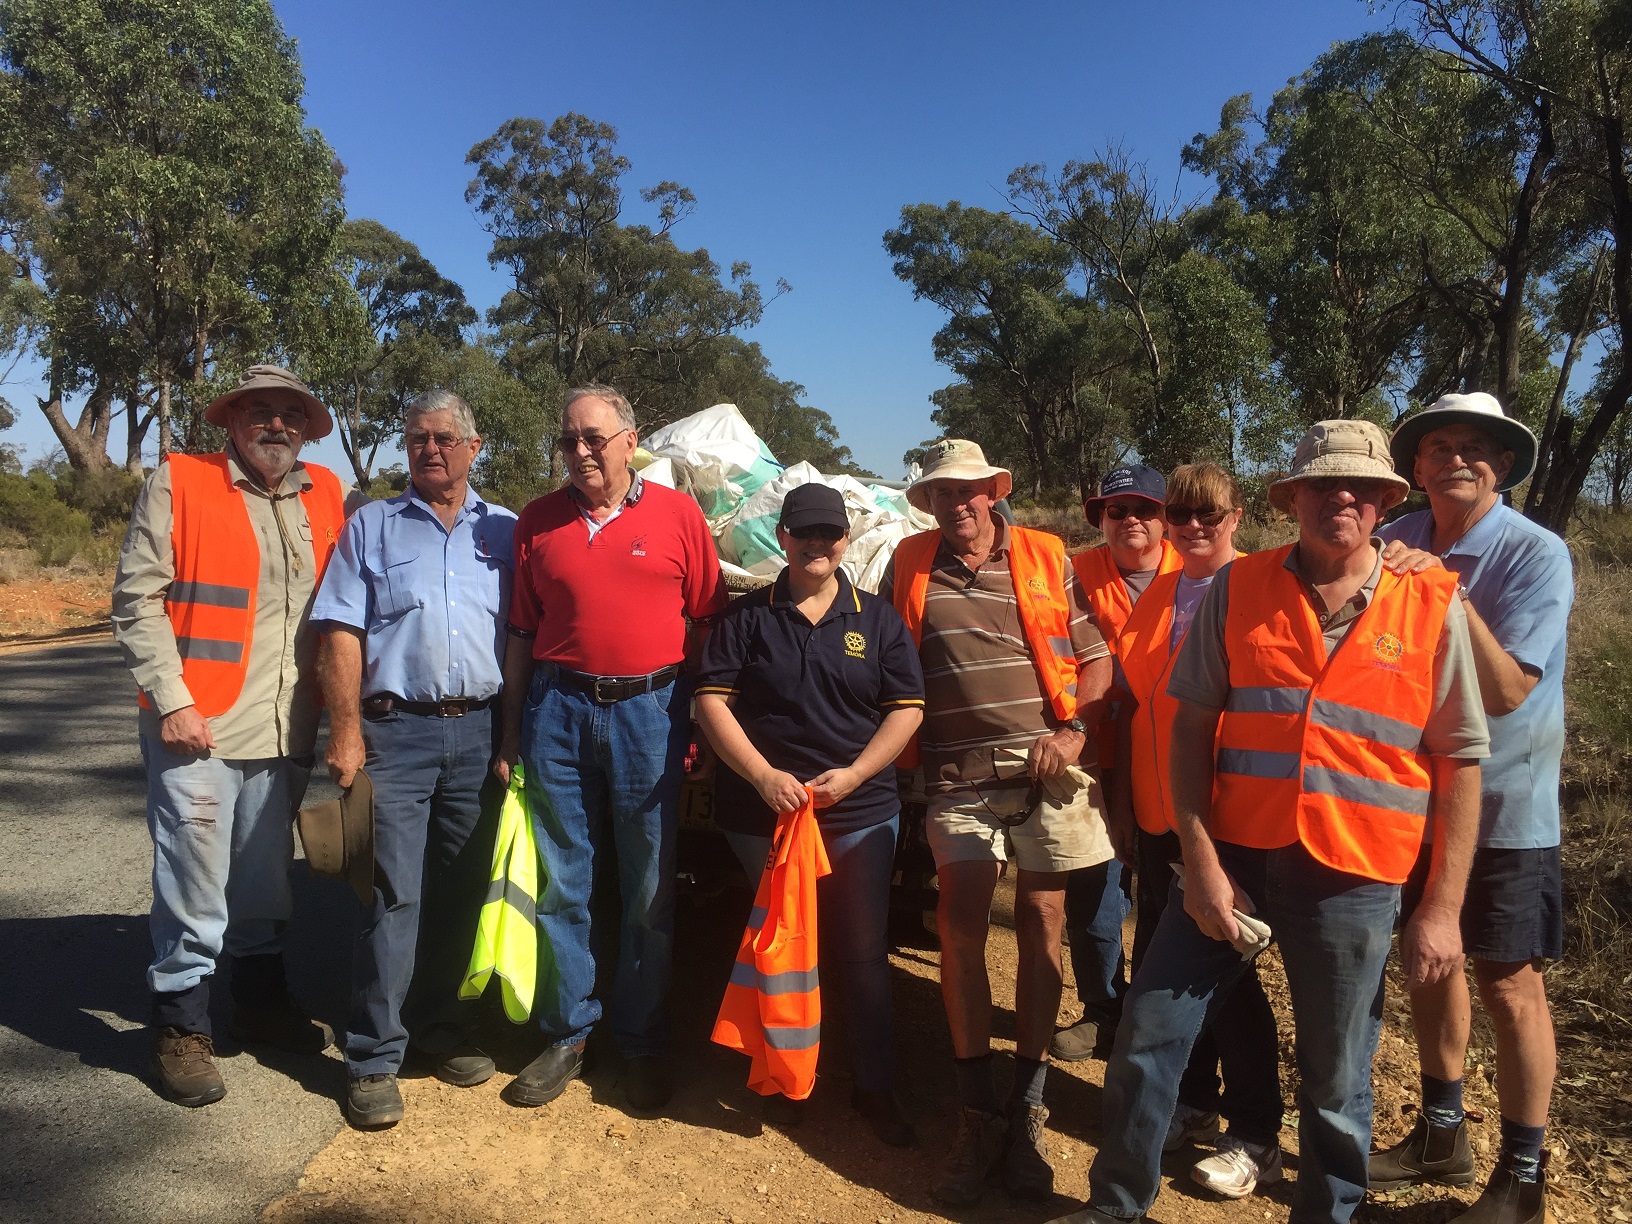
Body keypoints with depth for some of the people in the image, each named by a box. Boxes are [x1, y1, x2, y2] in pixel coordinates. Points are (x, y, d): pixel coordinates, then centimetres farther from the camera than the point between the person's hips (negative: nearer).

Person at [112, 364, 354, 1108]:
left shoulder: (326, 496, 10)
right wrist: (171, 700, -12)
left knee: (266, 881, 17)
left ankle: (260, 1002, 34)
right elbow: (137, 600, -6)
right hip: (199, 727, -4)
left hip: (289, 731, 5)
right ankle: (180, 1026, 18)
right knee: (193, 881, 1)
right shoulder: (177, 483, -2)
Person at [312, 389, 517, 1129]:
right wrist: (346, 731, -7)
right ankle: (373, 1059, 7)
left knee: (460, 892, 10)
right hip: (396, 731, -2)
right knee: (395, 895, -4)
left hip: (479, 730, 2)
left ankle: (441, 1025, 27)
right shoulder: (371, 527, 9)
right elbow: (343, 636, 2)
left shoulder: (503, 532, 12)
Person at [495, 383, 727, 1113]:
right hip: (558, 709, 2)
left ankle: (642, 1042, 24)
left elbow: (708, 624, 3)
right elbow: (522, 633, 10)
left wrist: (702, 720, -2)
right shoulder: (538, 521, 8)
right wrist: (511, 733, 7)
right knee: (559, 884, 9)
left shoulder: (677, 514, 2)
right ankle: (567, 1033, 26)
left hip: (650, 709, -1)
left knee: (650, 891, 7)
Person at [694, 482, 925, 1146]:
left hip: (860, 812, 0)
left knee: (863, 954, 5)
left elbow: (906, 709, 1)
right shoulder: (746, 617, 2)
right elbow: (712, 701, -3)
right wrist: (764, 777, -14)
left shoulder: (878, 620, 5)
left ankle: (876, 1087, 21)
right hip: (764, 811, 0)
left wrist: (852, 774, -12)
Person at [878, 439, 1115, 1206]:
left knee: (1040, 926, 4)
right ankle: (977, 1109, 11)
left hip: (1047, 768, 0)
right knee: (960, 925, -6)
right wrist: (906, 755, 2)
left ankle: (1028, 1107, 18)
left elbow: (1097, 659, 7)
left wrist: (1074, 732, -7)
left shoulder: (1048, 559, 6)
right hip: (960, 776, 0)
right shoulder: (909, 566, 9)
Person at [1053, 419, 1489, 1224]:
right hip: (1233, 857, 1)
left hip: (1353, 882, -1)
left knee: (1335, 1085, 13)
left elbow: (1460, 763, 1)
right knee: (1147, 1036, 6)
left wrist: (1442, 908, -2)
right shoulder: (1236, 590, -1)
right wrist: (1200, 862, -7)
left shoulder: (1433, 608, -2)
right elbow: (1190, 725, -1)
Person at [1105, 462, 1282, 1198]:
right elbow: (1130, 704, 10)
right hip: (1158, 818, 6)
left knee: (1228, 972, 5)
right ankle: (1191, 1104, 33)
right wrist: (1121, 806, 8)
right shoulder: (1156, 597, 9)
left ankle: (1256, 1135, 22)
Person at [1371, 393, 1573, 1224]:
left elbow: (1506, 692, -23)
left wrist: (1449, 592, -31)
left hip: (1504, 804, -5)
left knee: (1509, 989, 2)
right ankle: (1441, 1133, 36)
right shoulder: (1399, 547, -3)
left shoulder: (1538, 555, -16)